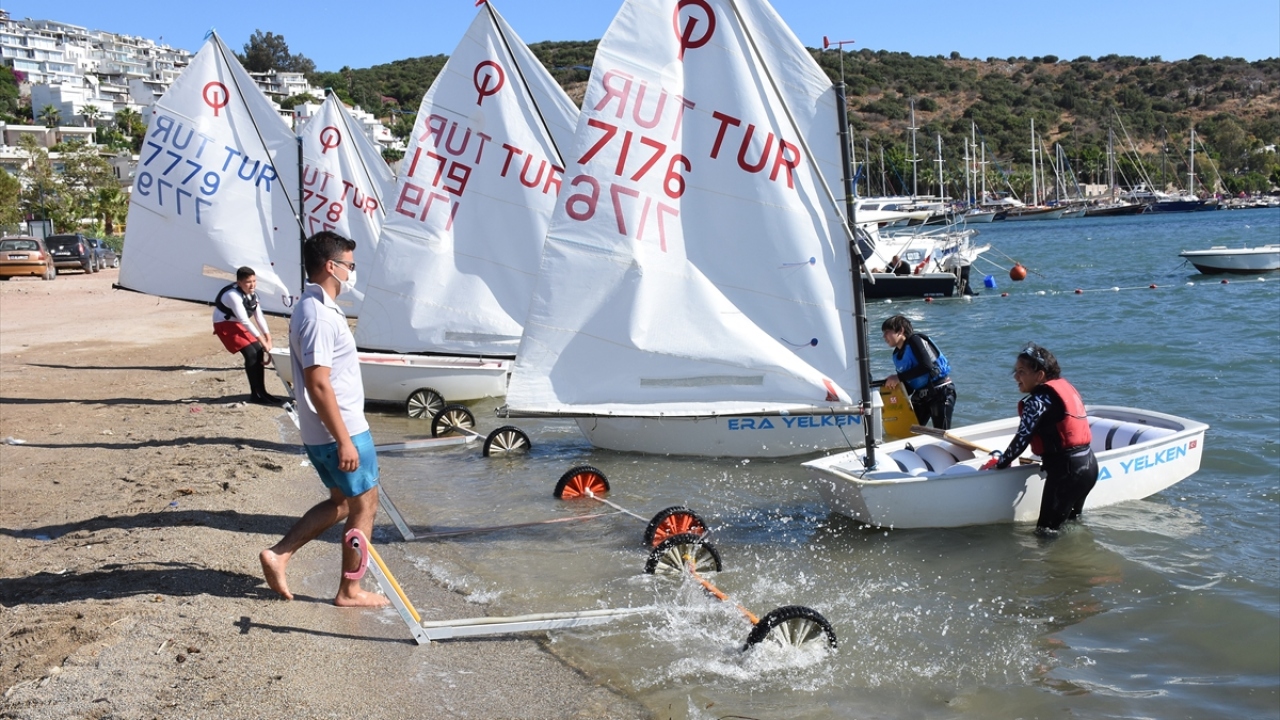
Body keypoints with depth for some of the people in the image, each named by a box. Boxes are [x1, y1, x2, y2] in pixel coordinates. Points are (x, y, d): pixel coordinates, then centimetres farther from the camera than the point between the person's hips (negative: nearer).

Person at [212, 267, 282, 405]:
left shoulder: (252, 294, -3)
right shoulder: (233, 295, -29)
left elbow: (259, 317, -3)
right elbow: (244, 321, -32)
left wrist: (268, 339, -10)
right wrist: (262, 340, -32)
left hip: (238, 323, 8)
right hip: (225, 324, -8)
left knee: (259, 351, -1)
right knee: (250, 353, -20)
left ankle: (262, 391, 7)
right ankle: (255, 394, -13)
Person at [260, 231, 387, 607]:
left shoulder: (311, 308, 12)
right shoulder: (319, 315, -21)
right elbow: (318, 384, -26)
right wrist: (344, 440, -24)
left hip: (320, 434, 10)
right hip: (341, 432, -10)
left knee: (341, 502, 21)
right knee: (364, 504, 5)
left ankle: (278, 554, 17)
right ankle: (350, 591, 15)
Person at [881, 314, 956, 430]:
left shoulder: (915, 340, -11)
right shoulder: (897, 355, 11)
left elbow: (927, 366, -26)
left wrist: (899, 378, -23)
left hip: (941, 391, -8)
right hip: (920, 395, 8)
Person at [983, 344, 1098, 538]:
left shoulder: (1038, 400, -14)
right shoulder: (1064, 386, 13)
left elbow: (1022, 439, -12)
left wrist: (999, 463, 1)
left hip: (1067, 470, -10)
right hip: (1089, 464, 10)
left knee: (1046, 530, -5)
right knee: (1072, 521, 25)